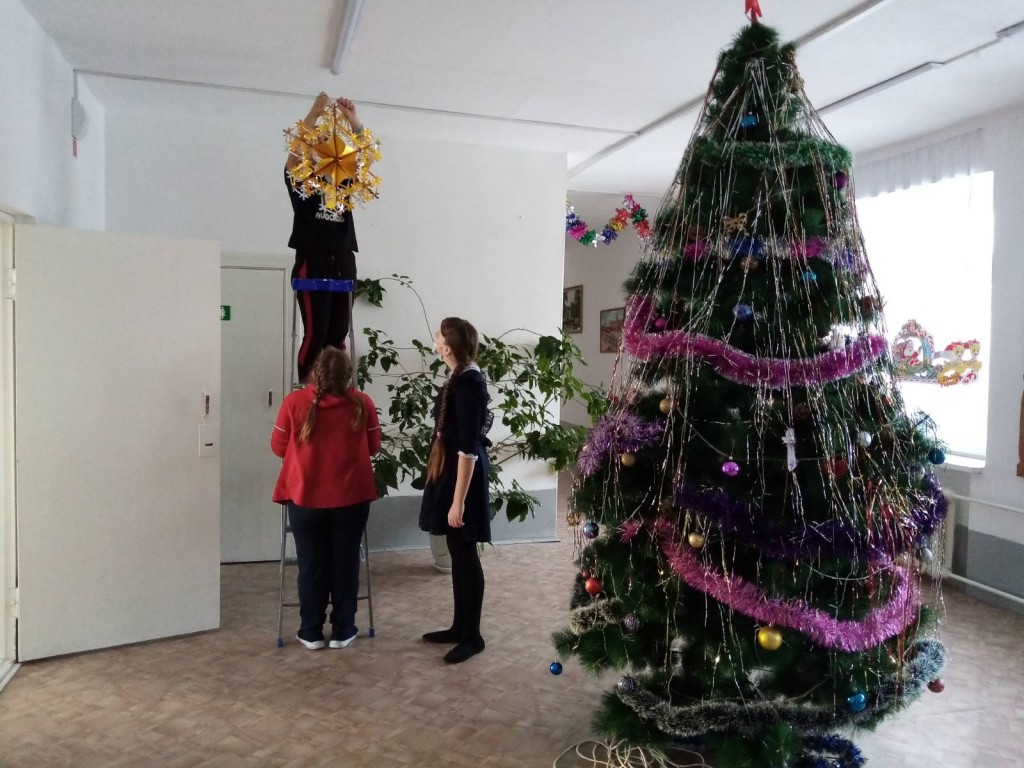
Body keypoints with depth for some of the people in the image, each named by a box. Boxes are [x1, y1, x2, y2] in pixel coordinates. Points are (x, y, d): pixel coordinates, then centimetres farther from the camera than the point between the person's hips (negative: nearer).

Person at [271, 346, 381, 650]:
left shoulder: (294, 402, -7)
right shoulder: (362, 404, -6)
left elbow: (278, 447, 2)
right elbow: (374, 446, 5)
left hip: (306, 499, 0)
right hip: (352, 498, 0)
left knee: (311, 566, 12)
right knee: (346, 564, 11)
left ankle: (311, 632, 21)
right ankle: (343, 631, 20)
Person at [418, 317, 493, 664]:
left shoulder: (467, 383, -21)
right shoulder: (462, 377, 9)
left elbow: (469, 448, -24)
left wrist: (458, 501, -23)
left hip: (463, 475, -10)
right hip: (452, 471, 10)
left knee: (465, 555, 1)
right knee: (458, 553, 16)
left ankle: (472, 636, 14)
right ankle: (459, 627, 28)